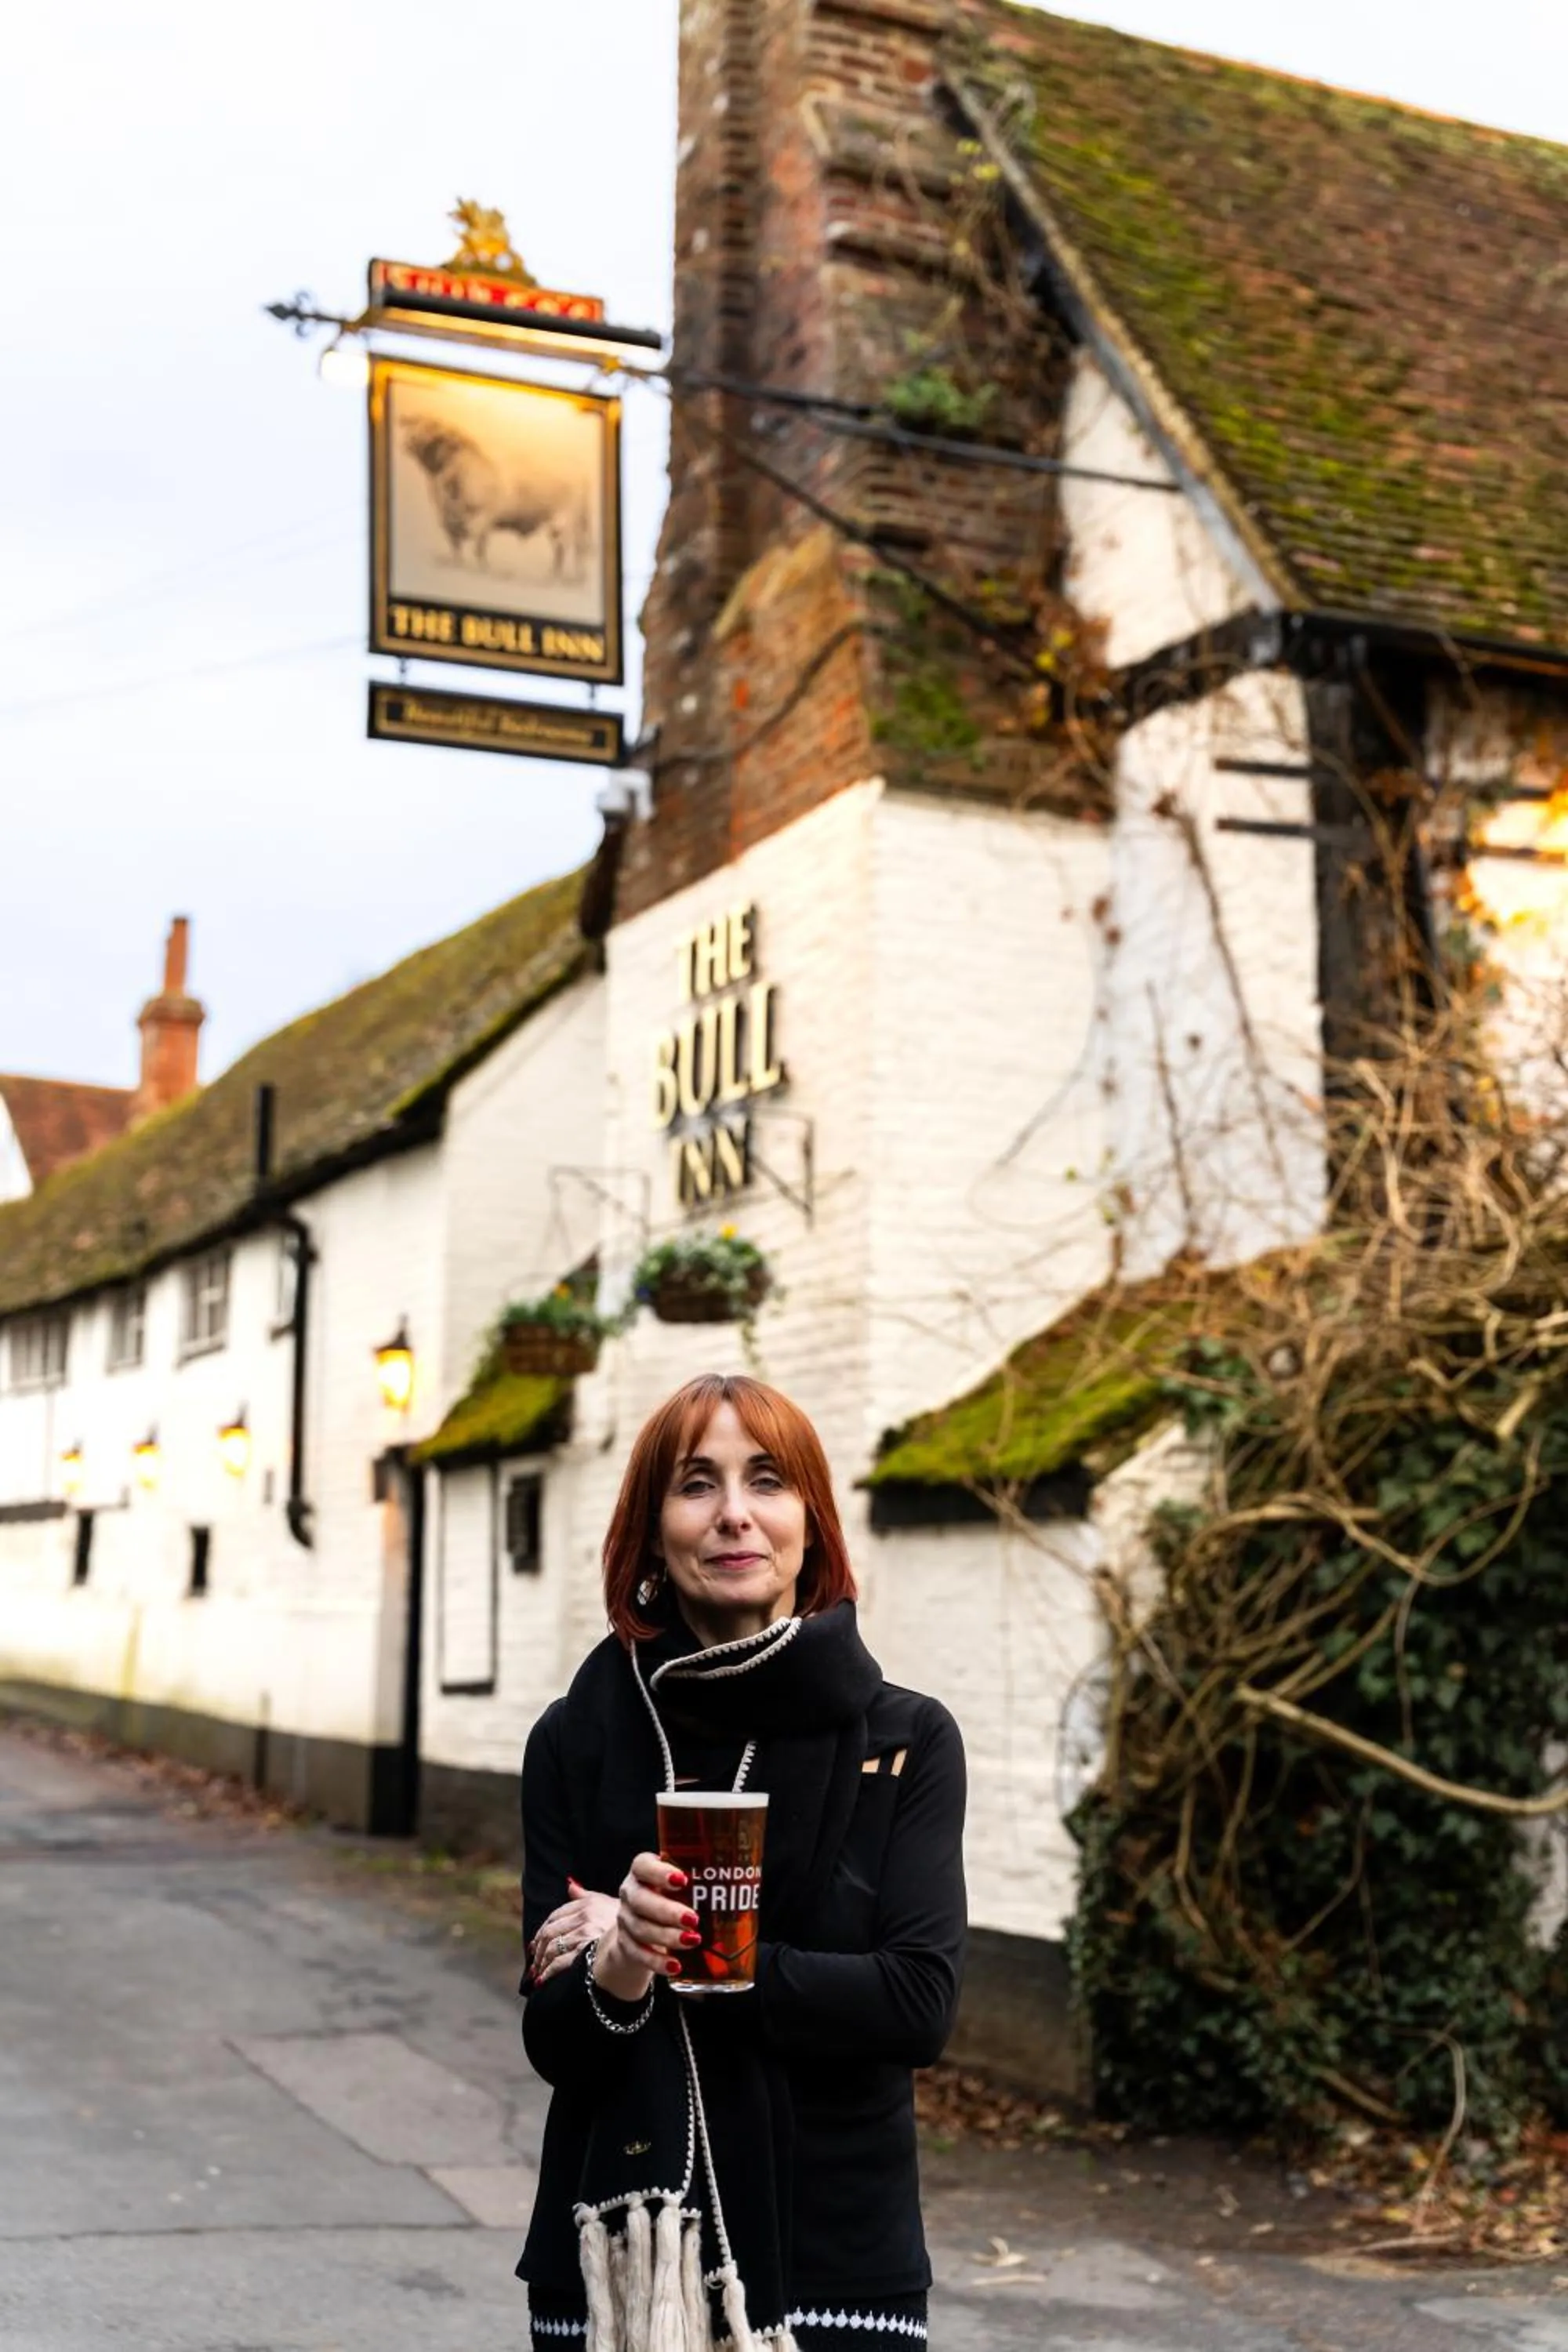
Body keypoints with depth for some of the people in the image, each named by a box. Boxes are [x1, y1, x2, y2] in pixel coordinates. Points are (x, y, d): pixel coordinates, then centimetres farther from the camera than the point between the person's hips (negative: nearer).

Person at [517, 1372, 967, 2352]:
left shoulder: (908, 1742, -6)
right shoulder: (576, 1742, -5)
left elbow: (918, 2003, -14)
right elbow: (552, 2043, -5)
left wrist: (685, 1960, -16)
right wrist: (615, 1974, -25)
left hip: (837, 2261, -1)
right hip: (618, 2257, 1)